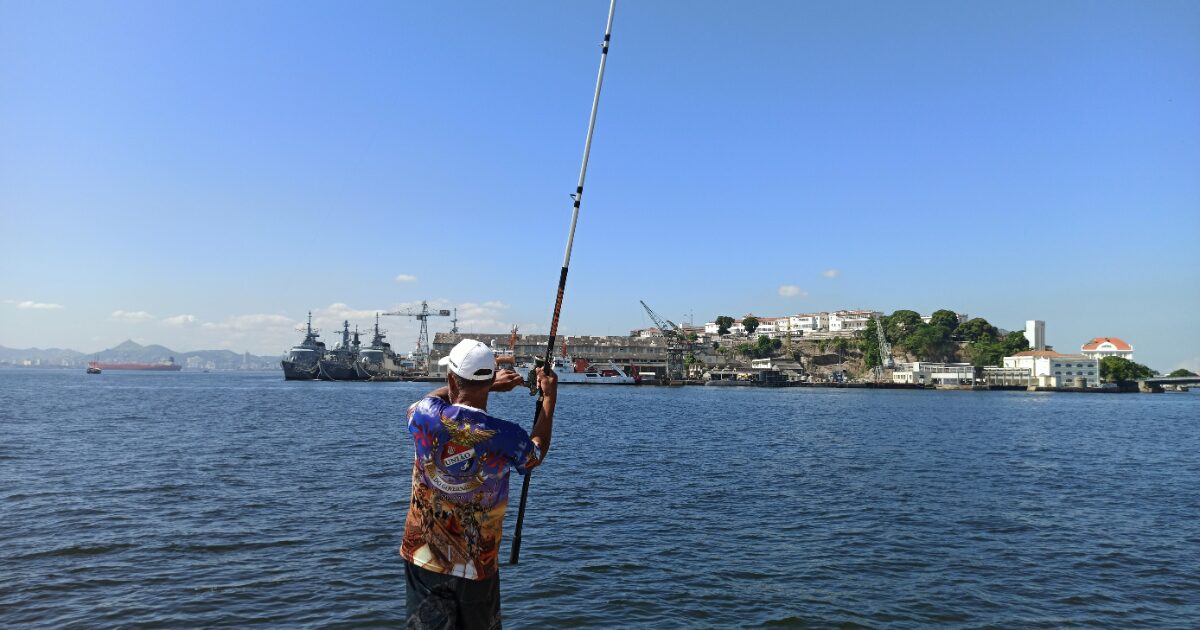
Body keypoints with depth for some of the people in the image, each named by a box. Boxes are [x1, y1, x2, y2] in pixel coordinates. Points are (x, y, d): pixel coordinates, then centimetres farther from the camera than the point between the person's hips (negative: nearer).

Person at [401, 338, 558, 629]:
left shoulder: (426, 417, -15)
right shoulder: (506, 437, -20)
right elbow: (537, 453, 5)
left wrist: (489, 385, 11)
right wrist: (549, 398, 13)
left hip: (424, 558, 2)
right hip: (477, 565, -1)